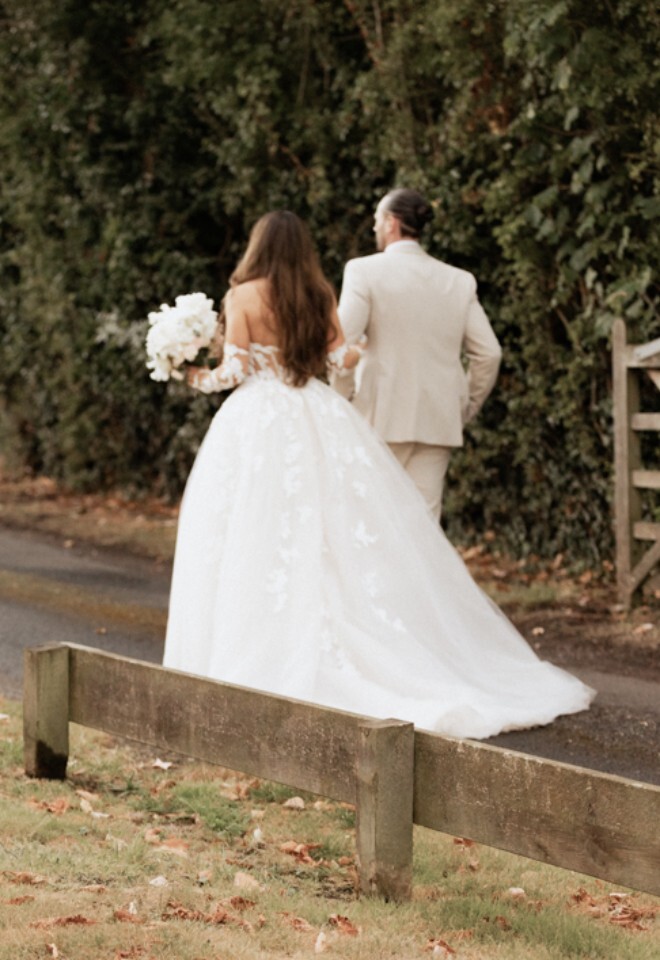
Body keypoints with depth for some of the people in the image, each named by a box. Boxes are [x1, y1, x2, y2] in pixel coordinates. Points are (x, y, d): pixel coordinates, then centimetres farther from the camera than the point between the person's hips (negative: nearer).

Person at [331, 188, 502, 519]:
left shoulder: (364, 271, -4)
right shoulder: (460, 281, 9)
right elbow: (488, 353, 7)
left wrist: (340, 404, 1)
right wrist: (465, 410, 17)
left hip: (383, 419, -4)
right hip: (438, 423, 4)